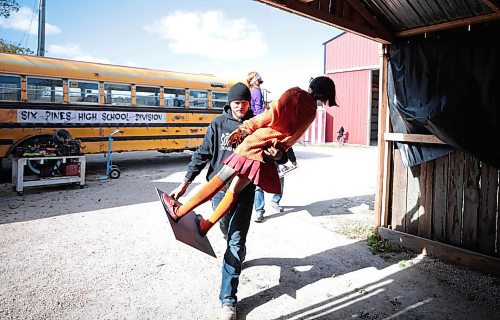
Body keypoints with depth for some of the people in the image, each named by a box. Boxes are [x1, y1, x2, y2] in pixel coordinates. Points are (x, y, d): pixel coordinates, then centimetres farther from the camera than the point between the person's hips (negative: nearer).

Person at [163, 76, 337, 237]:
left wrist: (244, 128, -1)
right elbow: (290, 137, 13)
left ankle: (179, 211, 12)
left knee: (220, 180, 1)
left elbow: (272, 115, -8)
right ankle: (205, 226, 20)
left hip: (254, 146, -5)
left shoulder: (295, 94, 0)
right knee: (234, 190, 12)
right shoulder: (312, 112, 16)